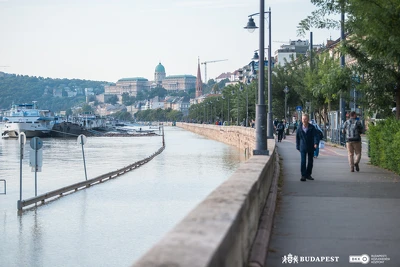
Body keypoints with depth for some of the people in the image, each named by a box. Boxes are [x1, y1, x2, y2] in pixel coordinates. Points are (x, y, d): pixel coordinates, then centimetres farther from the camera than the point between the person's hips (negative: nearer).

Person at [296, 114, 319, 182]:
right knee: (303, 161, -11)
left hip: (310, 147, 1)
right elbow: (297, 137, 8)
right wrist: (298, 146, 7)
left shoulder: (312, 127, -5)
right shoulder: (299, 128, -1)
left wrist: (316, 143, -31)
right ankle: (303, 175, -10)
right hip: (303, 147, -1)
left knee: (310, 161, 9)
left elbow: (315, 136, -14)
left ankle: (308, 174, 23)